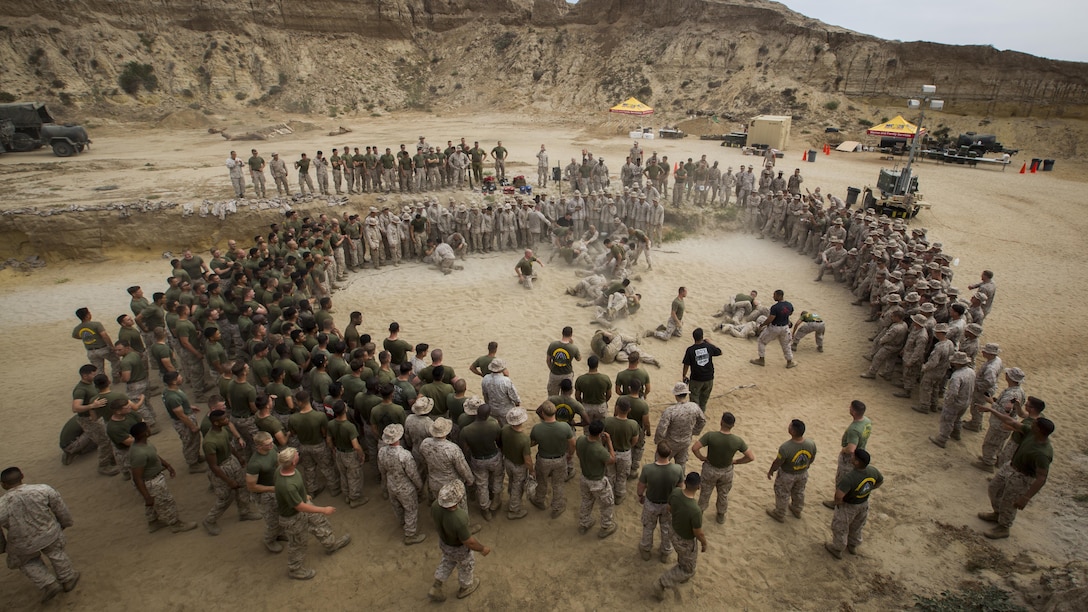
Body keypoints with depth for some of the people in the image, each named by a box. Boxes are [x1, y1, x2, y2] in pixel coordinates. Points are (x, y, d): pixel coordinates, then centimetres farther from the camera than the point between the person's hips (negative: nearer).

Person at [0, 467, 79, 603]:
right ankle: (67, 579, 42)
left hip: (23, 546, -1)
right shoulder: (43, 489, -21)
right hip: (49, 534, 1)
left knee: (28, 562, 29)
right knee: (56, 553, 28)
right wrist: (65, 522, 13)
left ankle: (48, 584, 22)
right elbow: (60, 508, -6)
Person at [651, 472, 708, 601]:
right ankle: (661, 584, 21)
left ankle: (684, 576, 60)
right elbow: (699, 533, -24)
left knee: (682, 559, 35)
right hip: (686, 542, -6)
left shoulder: (675, 492, -23)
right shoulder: (695, 510, -42)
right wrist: (704, 544, -3)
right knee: (687, 569, 21)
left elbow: (670, 509, -2)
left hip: (675, 533, 6)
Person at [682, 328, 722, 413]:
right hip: (709, 377, 3)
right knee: (704, 396, 24)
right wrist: (709, 343, 15)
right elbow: (720, 352, 9)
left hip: (696, 379, -3)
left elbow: (686, 364, -12)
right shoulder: (709, 347, -11)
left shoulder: (690, 350, -17)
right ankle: (702, 411, 41)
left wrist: (684, 376, 4)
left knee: (694, 397, 14)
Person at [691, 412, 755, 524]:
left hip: (710, 469, -1)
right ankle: (721, 516, 48)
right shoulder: (737, 441, -24)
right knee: (723, 494, 27)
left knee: (705, 493, 24)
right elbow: (751, 457, -17)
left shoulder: (710, 436, -30)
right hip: (727, 471, 1)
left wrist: (702, 458, -11)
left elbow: (694, 448, -30)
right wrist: (735, 461, -4)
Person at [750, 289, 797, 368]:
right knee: (786, 344, 23)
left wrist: (761, 325, -12)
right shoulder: (789, 305, -7)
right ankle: (789, 362, 33)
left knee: (762, 341, 14)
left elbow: (770, 319, -26)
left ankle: (761, 360, 21)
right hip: (785, 327, 6)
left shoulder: (775, 307, -27)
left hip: (774, 328, -6)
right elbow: (791, 313, 14)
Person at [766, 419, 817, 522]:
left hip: (787, 475, -4)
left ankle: (779, 515, 41)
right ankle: (797, 510, 54)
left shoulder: (785, 447, -39)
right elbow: (811, 459, -4)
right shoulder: (811, 445, -25)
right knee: (799, 492, 30)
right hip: (803, 474, 4)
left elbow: (777, 463, -22)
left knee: (782, 494, 21)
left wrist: (770, 471, -2)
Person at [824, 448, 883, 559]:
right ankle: (853, 546, 54)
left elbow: (839, 495, -46)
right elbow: (880, 481, 1)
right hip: (864, 504, 6)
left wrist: (838, 501, -23)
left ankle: (837, 549, 42)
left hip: (848, 506, -6)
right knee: (857, 526, 31)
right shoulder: (873, 471, -21)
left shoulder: (849, 477, -42)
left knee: (840, 528, 21)